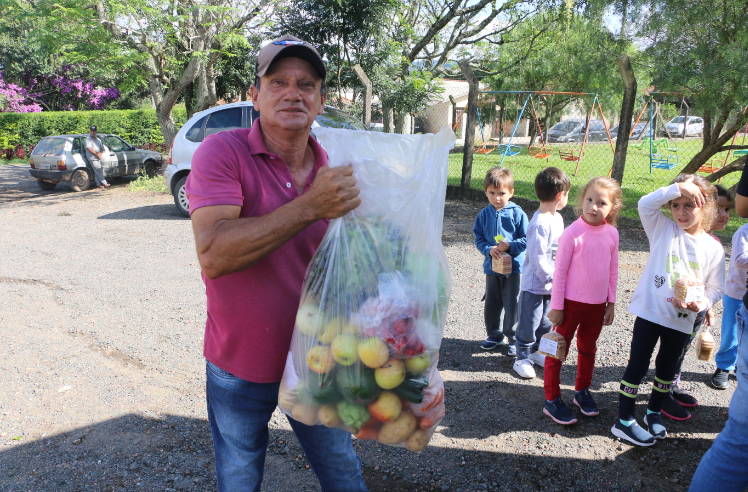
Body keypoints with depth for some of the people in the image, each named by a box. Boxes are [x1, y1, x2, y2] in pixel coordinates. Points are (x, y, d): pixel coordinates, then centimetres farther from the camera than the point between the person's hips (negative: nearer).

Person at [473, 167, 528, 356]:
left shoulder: (517, 213, -8)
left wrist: (509, 246, -21)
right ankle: (495, 335, 32)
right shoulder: (484, 215, 1)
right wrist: (489, 249, -15)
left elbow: (526, 240, -6)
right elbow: (478, 238, 3)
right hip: (492, 266, 4)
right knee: (491, 304, 14)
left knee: (512, 305, 2)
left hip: (514, 267, -3)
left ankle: (513, 337, 20)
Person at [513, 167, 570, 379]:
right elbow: (537, 259, -25)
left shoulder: (557, 218, 5)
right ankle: (522, 358, 20)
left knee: (545, 322, 20)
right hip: (534, 285, -9)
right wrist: (553, 278, -18)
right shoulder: (540, 224, -25)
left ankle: (535, 351, 38)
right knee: (529, 323, 5)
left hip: (550, 284, 9)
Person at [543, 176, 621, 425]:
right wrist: (556, 307, -10)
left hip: (597, 305, 5)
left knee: (588, 349, 20)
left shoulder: (611, 233, -2)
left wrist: (611, 303, 9)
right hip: (571, 303, -5)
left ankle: (582, 391, 39)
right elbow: (560, 272, -13)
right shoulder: (572, 233, -17)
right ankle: (552, 400, 17)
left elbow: (613, 271, 8)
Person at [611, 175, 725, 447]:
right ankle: (624, 421, 16)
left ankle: (654, 412, 40)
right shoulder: (663, 230, -4)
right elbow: (645, 204, -19)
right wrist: (679, 188, -25)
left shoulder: (713, 248, -1)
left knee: (667, 367, 20)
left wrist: (701, 303, -18)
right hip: (649, 311, -2)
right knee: (638, 365, 4)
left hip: (682, 320, 3)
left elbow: (715, 288, 1)